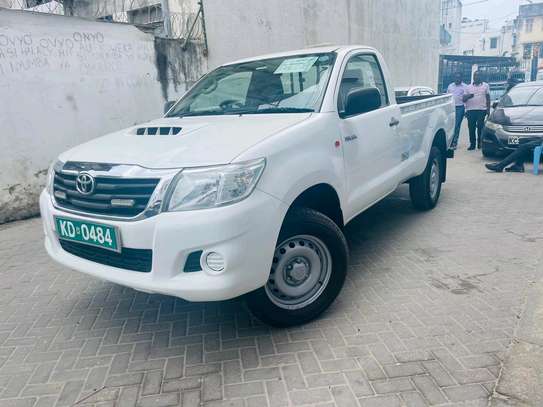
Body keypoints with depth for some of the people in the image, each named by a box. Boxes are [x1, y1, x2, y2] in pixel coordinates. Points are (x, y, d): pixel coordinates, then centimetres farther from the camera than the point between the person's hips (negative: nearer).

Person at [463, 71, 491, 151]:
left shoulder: (485, 86, 11)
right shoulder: (469, 87, 15)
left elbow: (488, 98, 9)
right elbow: (464, 99, 10)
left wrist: (488, 109, 0)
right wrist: (468, 96, -12)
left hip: (482, 110, -2)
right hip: (470, 110, 2)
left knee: (480, 127, -7)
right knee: (471, 128, -2)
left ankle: (480, 143, 2)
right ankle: (472, 144, 3)